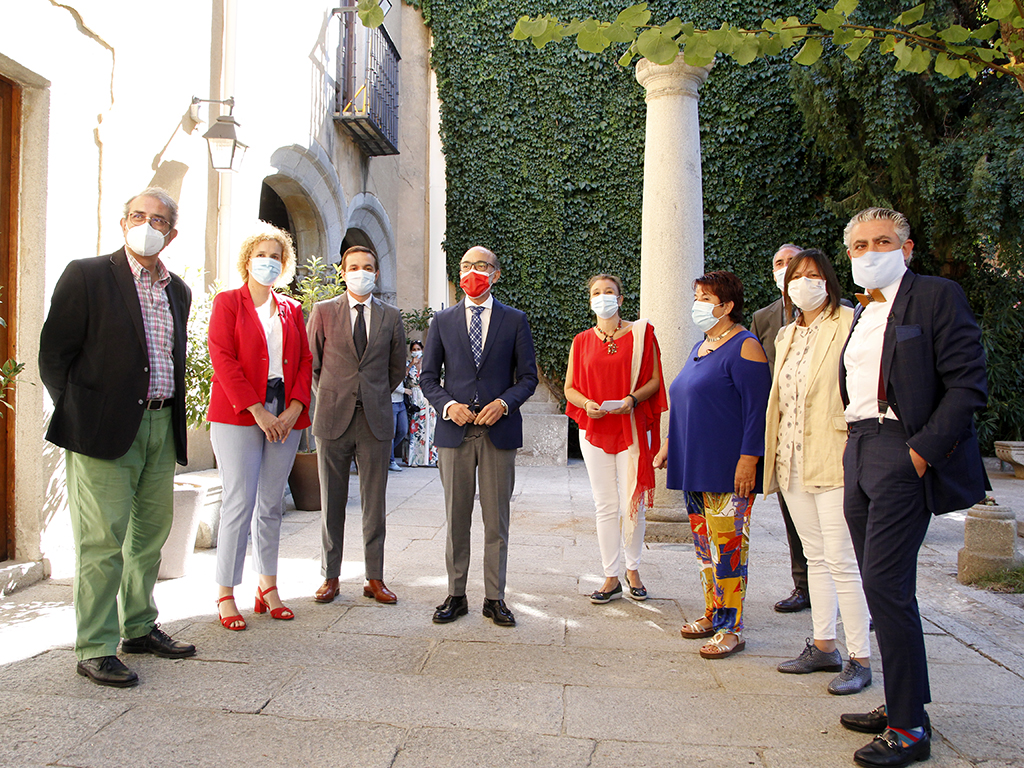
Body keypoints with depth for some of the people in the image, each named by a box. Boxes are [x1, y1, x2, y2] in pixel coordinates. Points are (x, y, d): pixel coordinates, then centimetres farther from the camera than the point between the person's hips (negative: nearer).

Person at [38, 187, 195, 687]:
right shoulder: (86, 276, -3)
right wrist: (78, 417, -6)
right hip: (105, 430, -6)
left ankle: (140, 628, 28)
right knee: (102, 540, -2)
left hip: (161, 428, 6)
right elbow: (53, 354, -4)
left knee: (151, 535, 14)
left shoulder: (178, 291, 14)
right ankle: (95, 649, 9)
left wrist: (172, 415, 11)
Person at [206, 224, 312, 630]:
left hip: (285, 416, 4)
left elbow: (304, 360, 11)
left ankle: (268, 587, 18)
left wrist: (295, 407, -4)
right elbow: (223, 359, -5)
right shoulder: (227, 302, 5)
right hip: (238, 414, -4)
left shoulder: (291, 309, 16)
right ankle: (225, 594, 5)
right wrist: (257, 411, -13)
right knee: (239, 503, -5)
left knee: (272, 504, 8)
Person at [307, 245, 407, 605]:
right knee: (332, 501, 6)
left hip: (375, 419, 1)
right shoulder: (323, 311, 5)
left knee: (374, 502, 5)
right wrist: (331, 399, 9)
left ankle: (374, 579, 15)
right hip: (333, 419, 0)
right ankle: (330, 577, 19)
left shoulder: (391, 316, 8)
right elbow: (311, 363, 10)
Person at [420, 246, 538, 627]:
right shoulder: (443, 320, 11)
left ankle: (495, 598, 16)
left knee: (497, 520, 5)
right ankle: (456, 596, 18)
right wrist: (448, 405, -8)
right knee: (456, 519, 6)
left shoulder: (515, 320, 7)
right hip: (454, 431, 1)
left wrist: (504, 403, -11)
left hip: (499, 430, -1)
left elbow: (528, 376, 6)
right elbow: (428, 376, 10)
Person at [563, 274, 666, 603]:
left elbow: (654, 380, 2)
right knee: (605, 506, 4)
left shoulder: (641, 334, 3)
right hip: (594, 430, 2)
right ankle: (612, 577, 15)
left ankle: (633, 570, 21)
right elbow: (570, 388, 10)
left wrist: (632, 399, -16)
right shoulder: (582, 341, 9)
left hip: (631, 430, -2)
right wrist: (587, 403, -10)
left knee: (632, 505, -1)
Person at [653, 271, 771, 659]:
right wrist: (669, 445, 21)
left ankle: (731, 628, 6)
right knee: (704, 544, 14)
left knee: (728, 546, -3)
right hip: (695, 466, 9)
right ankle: (713, 614, 26)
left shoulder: (744, 347, -10)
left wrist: (749, 459, -21)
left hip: (728, 470, -9)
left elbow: (757, 409, -16)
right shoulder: (699, 348, 17)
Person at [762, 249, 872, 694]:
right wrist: (776, 454, 16)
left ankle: (860, 659, 8)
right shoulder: (787, 335, 16)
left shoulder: (848, 324, -6)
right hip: (792, 462, 7)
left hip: (832, 461, -7)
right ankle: (823, 647, 25)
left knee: (841, 561, -4)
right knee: (815, 557, 14)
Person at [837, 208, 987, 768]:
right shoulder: (859, 312, 19)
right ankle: (900, 704, 24)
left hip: (904, 454, -7)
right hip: (859, 454, 8)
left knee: (884, 582, -10)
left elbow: (969, 383, -11)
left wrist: (924, 450, -17)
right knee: (882, 586, 11)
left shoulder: (936, 296, -4)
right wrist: (856, 446, 10)